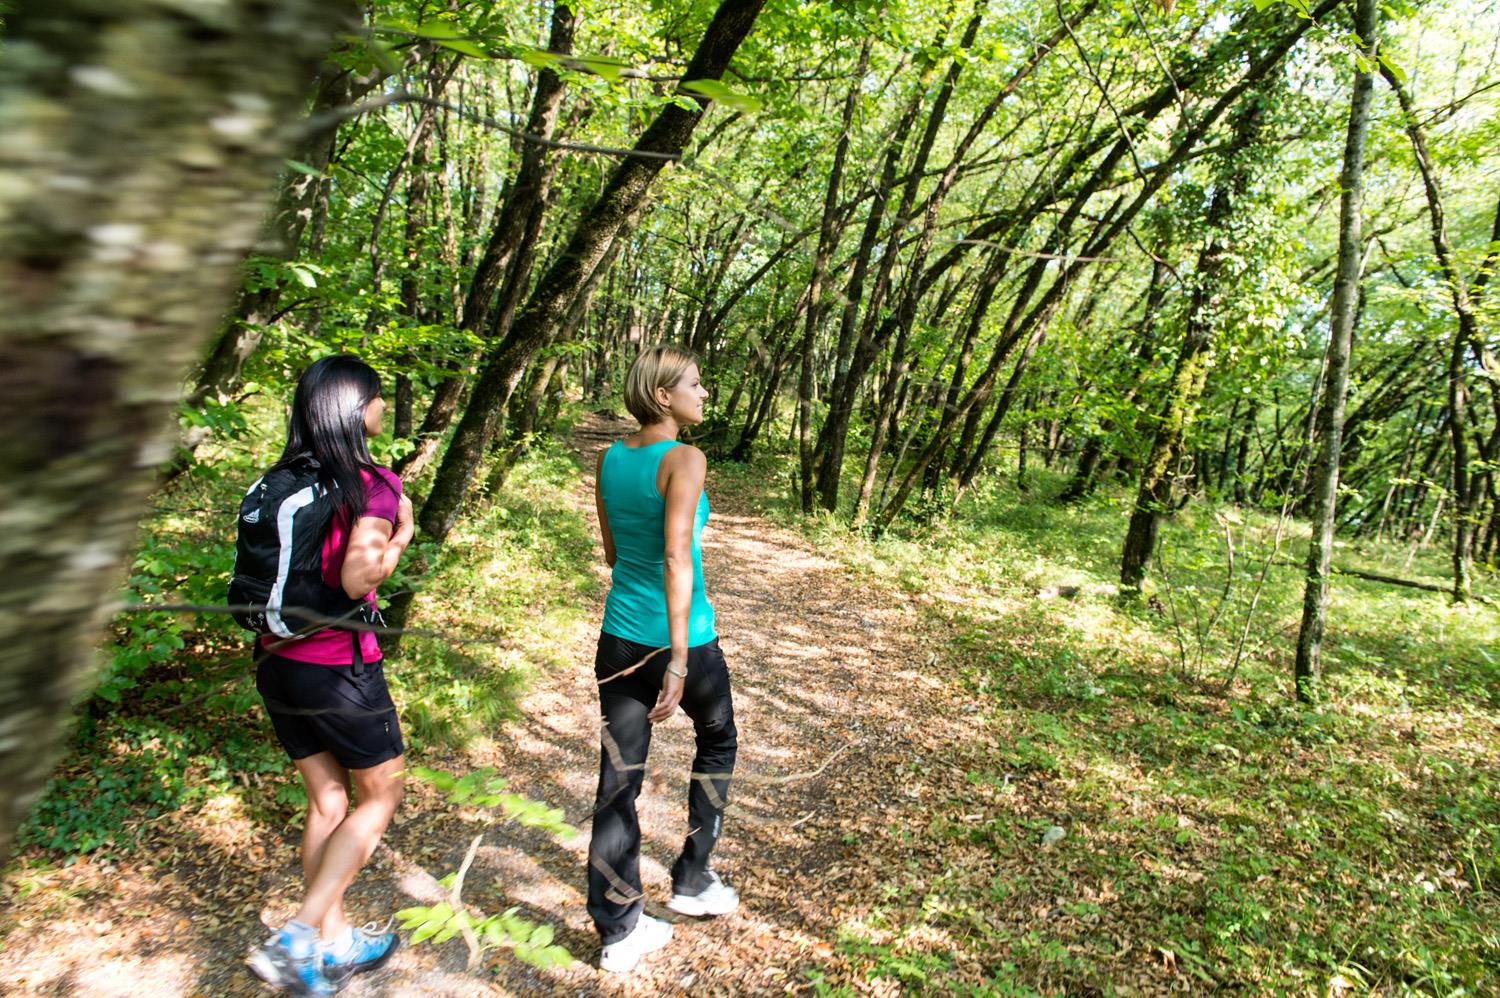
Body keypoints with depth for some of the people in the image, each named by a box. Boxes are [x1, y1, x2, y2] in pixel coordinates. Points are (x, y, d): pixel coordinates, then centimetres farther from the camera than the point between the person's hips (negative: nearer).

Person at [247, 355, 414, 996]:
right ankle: (295, 940, 8)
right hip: (339, 670, -7)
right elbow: (358, 578, -26)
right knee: (380, 795, 14)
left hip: (277, 662, 7)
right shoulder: (374, 485, -16)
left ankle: (336, 945, 31)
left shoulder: (281, 480, 4)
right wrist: (400, 539, -10)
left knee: (327, 803, 19)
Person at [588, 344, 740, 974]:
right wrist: (678, 660, -26)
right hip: (682, 638, -5)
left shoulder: (608, 459, 5)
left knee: (618, 778, 9)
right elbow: (676, 557, -24)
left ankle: (618, 932, 19)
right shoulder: (684, 460, -15)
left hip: (619, 637, 6)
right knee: (717, 740, 22)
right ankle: (692, 882, 32)